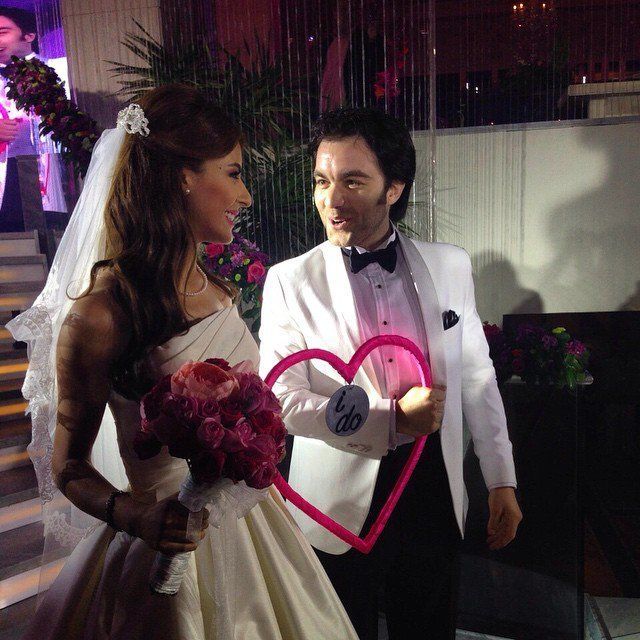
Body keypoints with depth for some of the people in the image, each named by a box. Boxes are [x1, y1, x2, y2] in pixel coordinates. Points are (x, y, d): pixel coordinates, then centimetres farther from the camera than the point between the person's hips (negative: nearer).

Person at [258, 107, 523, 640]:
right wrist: (392, 418, -21)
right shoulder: (290, 281, -10)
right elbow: (282, 401, -14)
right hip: (341, 505, -2)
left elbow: (477, 377, 3)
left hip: (435, 491, 3)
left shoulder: (450, 266, -3)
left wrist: (502, 480, 6)